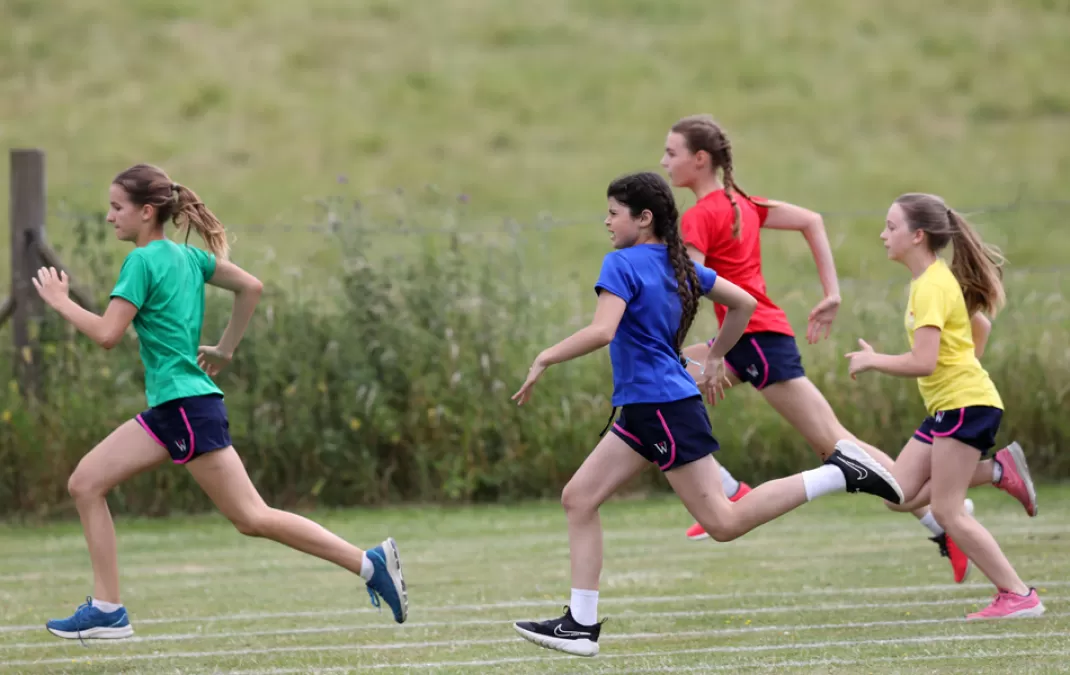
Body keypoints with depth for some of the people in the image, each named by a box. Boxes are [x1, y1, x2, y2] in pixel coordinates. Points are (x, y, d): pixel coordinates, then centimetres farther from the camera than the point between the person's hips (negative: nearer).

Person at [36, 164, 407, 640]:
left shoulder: (142, 261, -12)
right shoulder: (185, 255, 13)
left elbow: (107, 334, -18)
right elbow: (251, 287, 16)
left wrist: (60, 301, -4)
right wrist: (224, 351, 21)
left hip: (189, 406, -10)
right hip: (167, 409, 10)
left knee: (251, 518, -6)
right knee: (85, 484, 5)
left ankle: (370, 563, -4)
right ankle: (107, 610, 4)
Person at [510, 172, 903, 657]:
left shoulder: (623, 264, -12)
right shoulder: (678, 265, 12)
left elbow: (601, 331, -26)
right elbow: (743, 303, 18)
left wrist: (545, 359, -15)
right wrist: (715, 358, 28)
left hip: (666, 409, -10)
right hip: (644, 411, 10)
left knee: (724, 522, -7)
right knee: (578, 499, 7)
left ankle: (840, 474, -8)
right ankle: (581, 624, 5)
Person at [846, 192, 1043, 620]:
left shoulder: (931, 287, -16)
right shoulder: (933, 279, 14)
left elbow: (923, 362, -23)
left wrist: (871, 361, -10)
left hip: (965, 403, -10)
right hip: (947, 406, 10)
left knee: (947, 512, -9)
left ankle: (1018, 596, -6)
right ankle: (996, 470, 9)